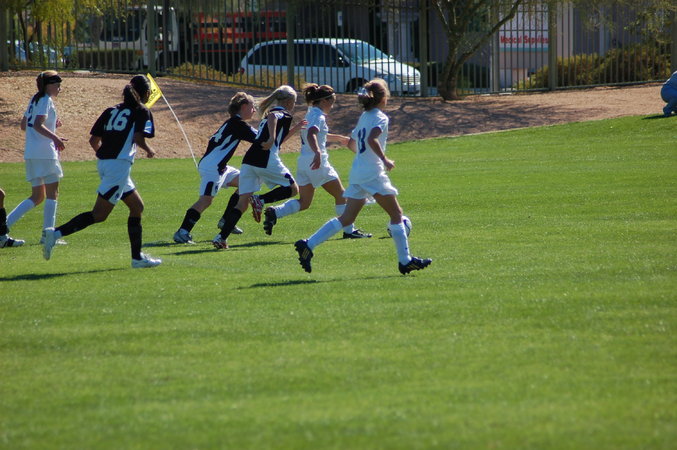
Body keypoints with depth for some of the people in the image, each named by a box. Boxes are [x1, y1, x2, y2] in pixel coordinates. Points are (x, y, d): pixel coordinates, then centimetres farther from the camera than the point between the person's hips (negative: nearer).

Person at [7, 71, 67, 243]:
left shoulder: (35, 99, 18)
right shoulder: (46, 100, -9)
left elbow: (24, 125, 23)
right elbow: (37, 125, -22)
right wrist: (54, 137, -33)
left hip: (31, 154, 9)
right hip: (44, 153, -9)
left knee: (37, 196, 12)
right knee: (52, 193, -3)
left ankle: (5, 223, 0)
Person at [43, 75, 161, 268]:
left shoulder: (111, 111, 17)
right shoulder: (142, 112, -1)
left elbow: (93, 140, 13)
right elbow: (138, 137, -16)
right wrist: (149, 150, 3)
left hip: (104, 163, 8)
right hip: (119, 165, -8)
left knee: (137, 206, 18)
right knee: (99, 214, -9)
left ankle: (137, 257, 18)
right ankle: (56, 233, -21)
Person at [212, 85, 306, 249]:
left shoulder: (269, 113, 30)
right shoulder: (284, 114, 4)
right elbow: (272, 117, -21)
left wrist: (294, 129, 41)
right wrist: (272, 138, -32)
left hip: (249, 161, 7)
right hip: (266, 161, -7)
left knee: (243, 202, 3)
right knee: (293, 189, 10)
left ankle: (222, 237, -12)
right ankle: (261, 200, -12)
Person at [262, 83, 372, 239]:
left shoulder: (310, 114, 19)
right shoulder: (318, 116, -11)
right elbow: (311, 135, -31)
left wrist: (339, 138, 45)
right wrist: (317, 153, -45)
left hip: (304, 162, 9)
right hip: (317, 162, -9)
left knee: (304, 202, 9)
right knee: (340, 195, 5)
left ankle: (274, 212, -12)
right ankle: (349, 230, 8)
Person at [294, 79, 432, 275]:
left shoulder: (364, 117, 18)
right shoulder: (380, 117, -8)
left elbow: (352, 143, 27)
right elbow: (372, 139, -25)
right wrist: (384, 160, -19)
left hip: (357, 171, 8)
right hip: (373, 173, -8)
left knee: (347, 218, 5)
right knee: (396, 214, 2)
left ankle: (308, 244, -6)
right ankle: (405, 260, 3)